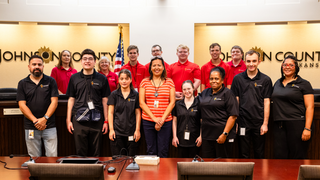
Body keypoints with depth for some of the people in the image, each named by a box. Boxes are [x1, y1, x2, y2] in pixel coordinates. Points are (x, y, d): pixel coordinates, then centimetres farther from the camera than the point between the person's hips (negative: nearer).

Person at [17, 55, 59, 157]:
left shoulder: (50, 81, 5)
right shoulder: (22, 83, 8)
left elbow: (54, 102, -1)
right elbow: (22, 105, 0)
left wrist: (44, 119, -13)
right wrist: (35, 121, -11)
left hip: (49, 126, -1)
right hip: (30, 127, 1)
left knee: (52, 156, 0)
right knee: (34, 158, 7)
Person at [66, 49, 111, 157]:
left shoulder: (102, 79, 5)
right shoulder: (74, 78, 8)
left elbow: (105, 100, 5)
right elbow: (71, 99, 10)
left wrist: (106, 121, 2)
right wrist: (68, 120, 5)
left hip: (97, 120, 0)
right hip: (79, 120, 1)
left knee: (95, 154, 7)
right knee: (80, 153, 6)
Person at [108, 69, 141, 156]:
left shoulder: (135, 95, 4)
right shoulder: (114, 94, 4)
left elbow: (138, 113, 6)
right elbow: (110, 113, 4)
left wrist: (137, 130, 0)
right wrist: (111, 129, -3)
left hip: (131, 133, 0)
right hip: (117, 132, 0)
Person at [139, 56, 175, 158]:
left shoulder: (169, 82, 5)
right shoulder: (145, 82, 5)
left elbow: (172, 102, 1)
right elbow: (142, 103, 0)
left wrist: (162, 119, -9)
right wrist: (154, 118, -9)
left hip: (166, 121, 0)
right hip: (148, 121, 0)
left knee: (163, 151, 4)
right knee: (151, 151, 7)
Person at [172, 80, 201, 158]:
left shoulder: (198, 104, -2)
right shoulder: (178, 104, 5)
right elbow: (174, 121, 10)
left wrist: (201, 136, -3)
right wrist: (174, 136, 5)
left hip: (194, 139, -2)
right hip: (181, 139, 2)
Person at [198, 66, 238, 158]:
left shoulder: (227, 93, -4)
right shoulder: (205, 93, 13)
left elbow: (233, 116, -11)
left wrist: (225, 134, -17)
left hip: (222, 136, -5)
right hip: (207, 135, 5)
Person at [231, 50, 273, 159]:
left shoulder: (265, 80, 1)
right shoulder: (238, 78, 3)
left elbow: (266, 102, 0)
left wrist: (265, 123, -4)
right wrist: (234, 121, 0)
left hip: (259, 123, 0)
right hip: (243, 122, 0)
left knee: (259, 155, 11)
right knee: (243, 155, 9)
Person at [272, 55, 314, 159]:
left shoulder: (303, 84, 1)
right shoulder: (277, 83, 16)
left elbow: (310, 107, -5)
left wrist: (307, 128, -14)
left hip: (297, 124, -4)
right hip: (279, 126, 5)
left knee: (297, 158, 0)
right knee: (280, 156, 5)